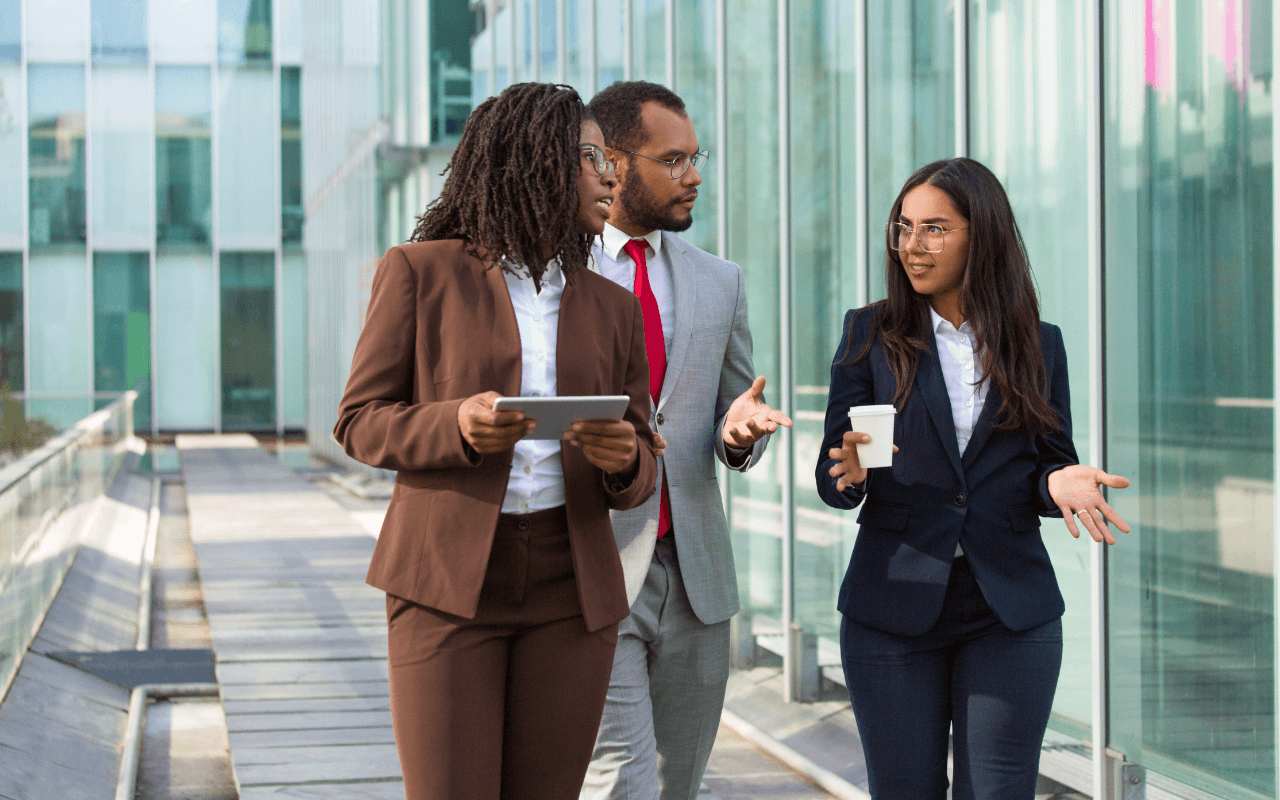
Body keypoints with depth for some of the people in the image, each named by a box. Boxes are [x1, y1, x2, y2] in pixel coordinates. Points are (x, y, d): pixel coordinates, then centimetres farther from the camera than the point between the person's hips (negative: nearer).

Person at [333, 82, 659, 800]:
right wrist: (459, 426, -20)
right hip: (449, 579, -3)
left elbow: (637, 474, 11)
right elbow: (363, 423, 0)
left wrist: (624, 459, -14)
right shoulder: (421, 272, 0)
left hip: (569, 586, 4)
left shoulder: (612, 309, 10)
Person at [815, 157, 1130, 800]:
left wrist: (1060, 482, -13)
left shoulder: (1039, 344, 7)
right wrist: (849, 474, -22)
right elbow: (830, 474, 2)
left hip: (1011, 614, 1)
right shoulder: (871, 334, 4)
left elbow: (1050, 462, 10)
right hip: (895, 607, 0)